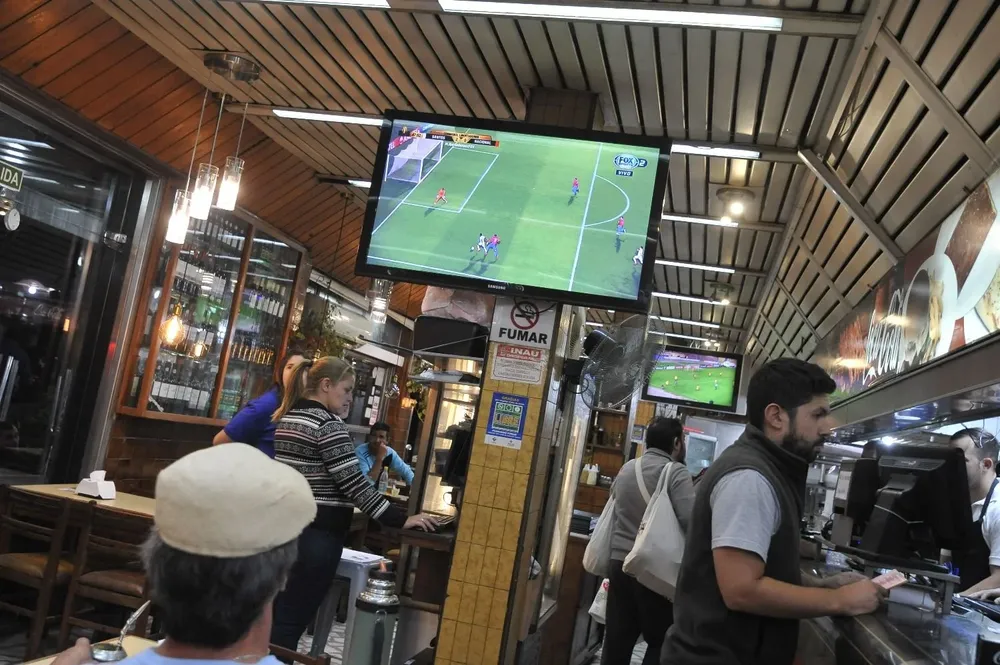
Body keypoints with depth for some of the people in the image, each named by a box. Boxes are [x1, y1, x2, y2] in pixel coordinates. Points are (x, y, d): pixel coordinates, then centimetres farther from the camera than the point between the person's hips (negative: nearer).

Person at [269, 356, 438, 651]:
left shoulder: (287, 416, 13)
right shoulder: (328, 423, -15)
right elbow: (354, 483, -20)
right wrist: (400, 519, -18)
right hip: (315, 534, -9)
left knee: (275, 612, 17)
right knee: (292, 618, 0)